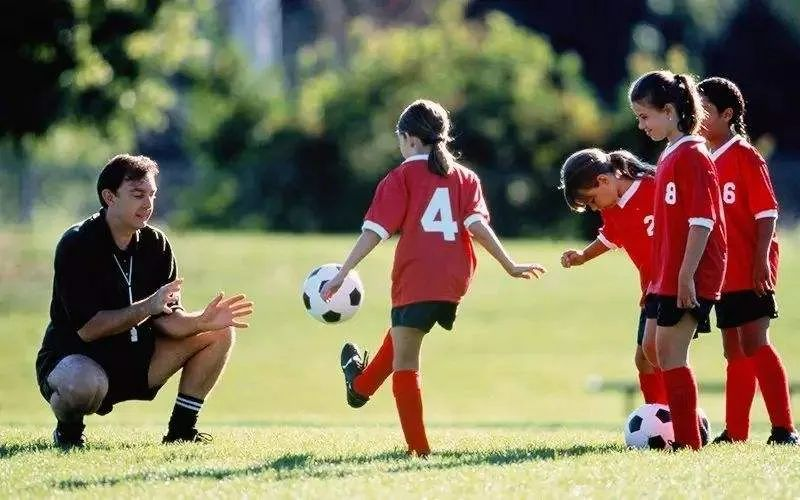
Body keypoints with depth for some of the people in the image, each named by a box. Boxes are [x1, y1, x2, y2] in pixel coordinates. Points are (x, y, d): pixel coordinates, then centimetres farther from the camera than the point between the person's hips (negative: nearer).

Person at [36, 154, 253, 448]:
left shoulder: (155, 244, 3)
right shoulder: (77, 245, -17)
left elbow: (165, 321, -2)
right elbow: (87, 328, -24)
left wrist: (202, 321, -22)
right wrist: (147, 307, -32)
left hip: (134, 362, 7)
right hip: (72, 357, -7)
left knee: (219, 334, -3)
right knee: (84, 383, -44)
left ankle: (181, 431, 2)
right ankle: (68, 431, -8)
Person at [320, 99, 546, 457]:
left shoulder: (401, 178, 1)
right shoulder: (465, 177, 12)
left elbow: (374, 232, -6)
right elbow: (478, 225, 0)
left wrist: (341, 274, -6)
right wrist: (509, 265, 2)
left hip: (415, 279, -6)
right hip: (454, 280, 6)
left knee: (405, 362, 0)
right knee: (401, 333, 32)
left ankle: (418, 447, -2)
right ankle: (362, 384, 51)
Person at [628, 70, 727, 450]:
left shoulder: (692, 156, -14)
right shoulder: (669, 156, 16)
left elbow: (702, 221, -20)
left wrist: (687, 275, -24)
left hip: (689, 278, -10)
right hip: (668, 277, 10)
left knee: (670, 354, -9)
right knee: (653, 351, 15)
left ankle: (687, 441, -5)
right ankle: (690, 422, 22)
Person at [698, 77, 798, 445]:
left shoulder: (745, 156, -8)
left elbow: (767, 212, -12)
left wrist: (761, 260, -19)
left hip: (751, 271, -8)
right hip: (724, 272, 8)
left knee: (755, 344, -13)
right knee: (734, 352, 11)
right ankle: (735, 432, 16)